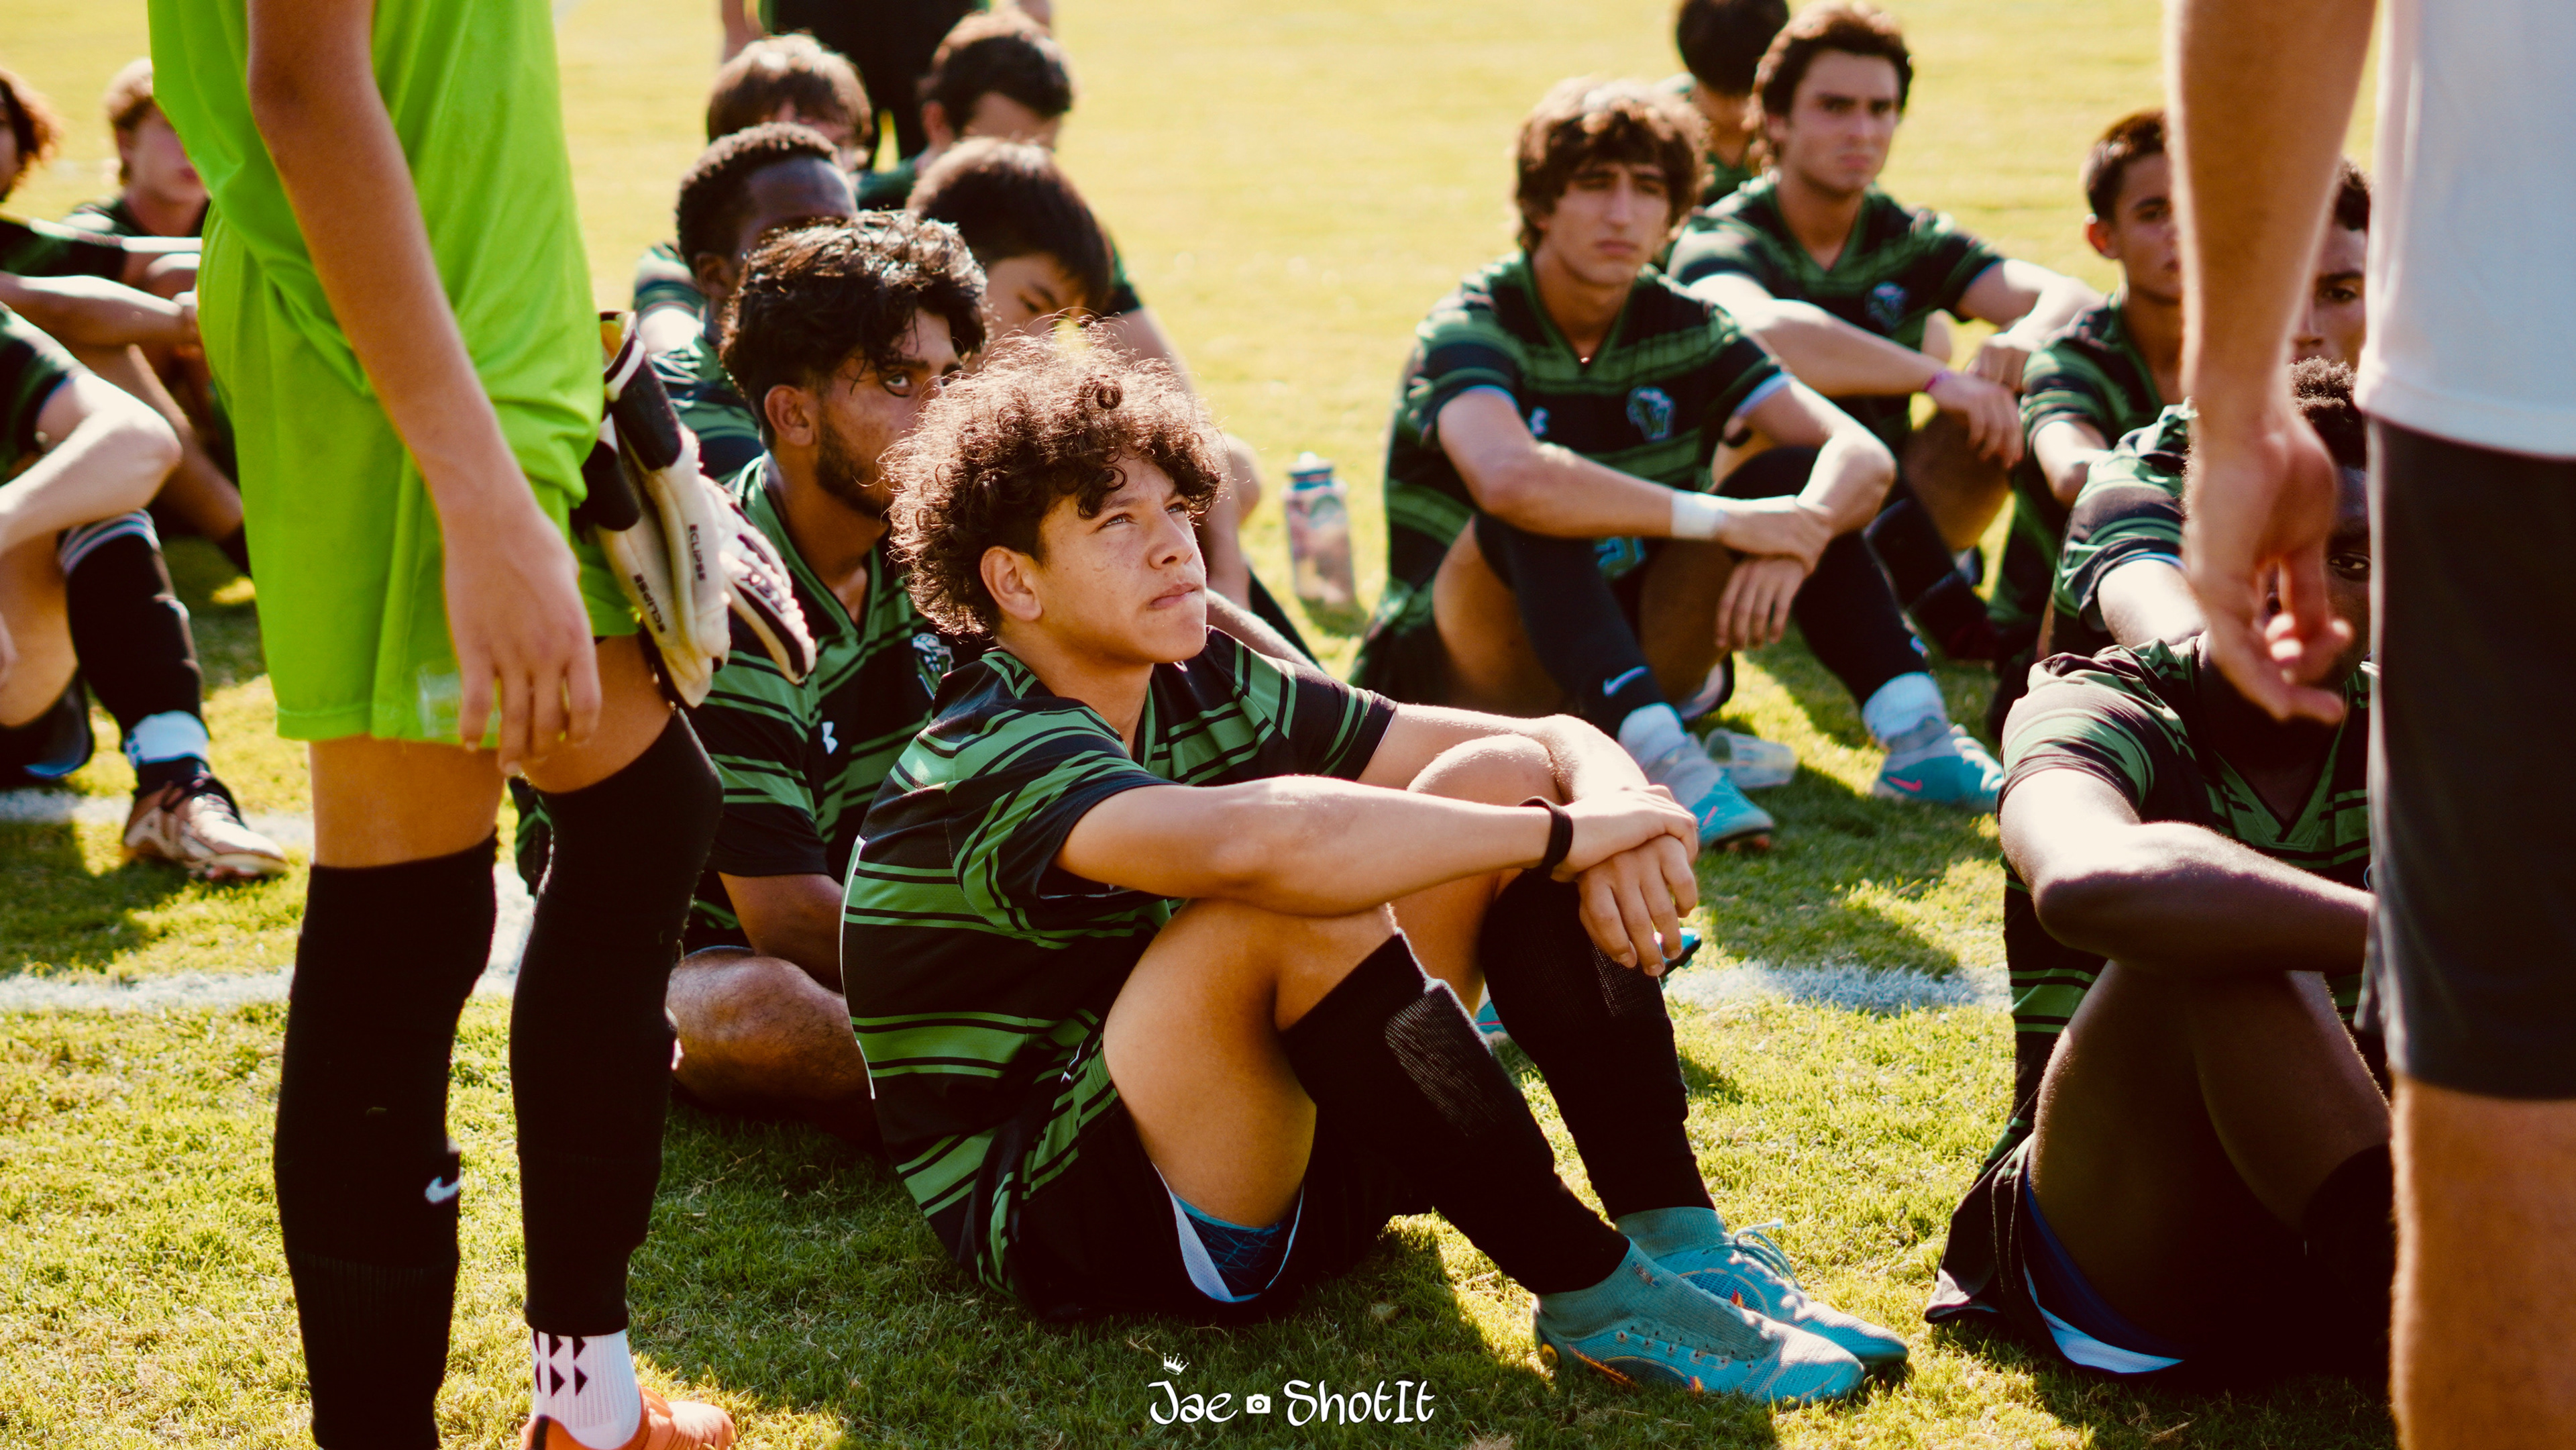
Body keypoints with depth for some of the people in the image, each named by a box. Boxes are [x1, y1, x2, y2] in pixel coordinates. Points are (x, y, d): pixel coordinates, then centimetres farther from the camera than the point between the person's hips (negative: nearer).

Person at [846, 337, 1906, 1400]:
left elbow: (1549, 745, 2)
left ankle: (1680, 1240, -14)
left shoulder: (1210, 694, 5)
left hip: (1282, 1151, 8)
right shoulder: (991, 761, -20)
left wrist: (1610, 807, -23)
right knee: (1301, 895, -33)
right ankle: (1591, 1295, -25)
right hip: (1060, 1223, -8)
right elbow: (1255, 843, -42)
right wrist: (1563, 835, -33)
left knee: (1503, 781, -4)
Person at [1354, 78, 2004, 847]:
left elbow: (1863, 456, -10)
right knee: (1533, 514, -34)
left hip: (1633, 653, 5)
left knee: (1790, 478, -10)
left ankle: (1914, 734, -21)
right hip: (1459, 673, -5)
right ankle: (1659, 760, -46)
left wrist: (1795, 536, -32)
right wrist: (1721, 520, -37)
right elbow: (1508, 477, -40)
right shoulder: (1470, 329, -16)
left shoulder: (1684, 329, 0)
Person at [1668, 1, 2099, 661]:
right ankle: (1923, 573, -34)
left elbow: (2073, 299, -8)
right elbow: (1757, 325, -37)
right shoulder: (1722, 240, -12)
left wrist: (2025, 339, -33)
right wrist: (1936, 378, -44)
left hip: (1881, 521, 5)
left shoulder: (1911, 241, 5)